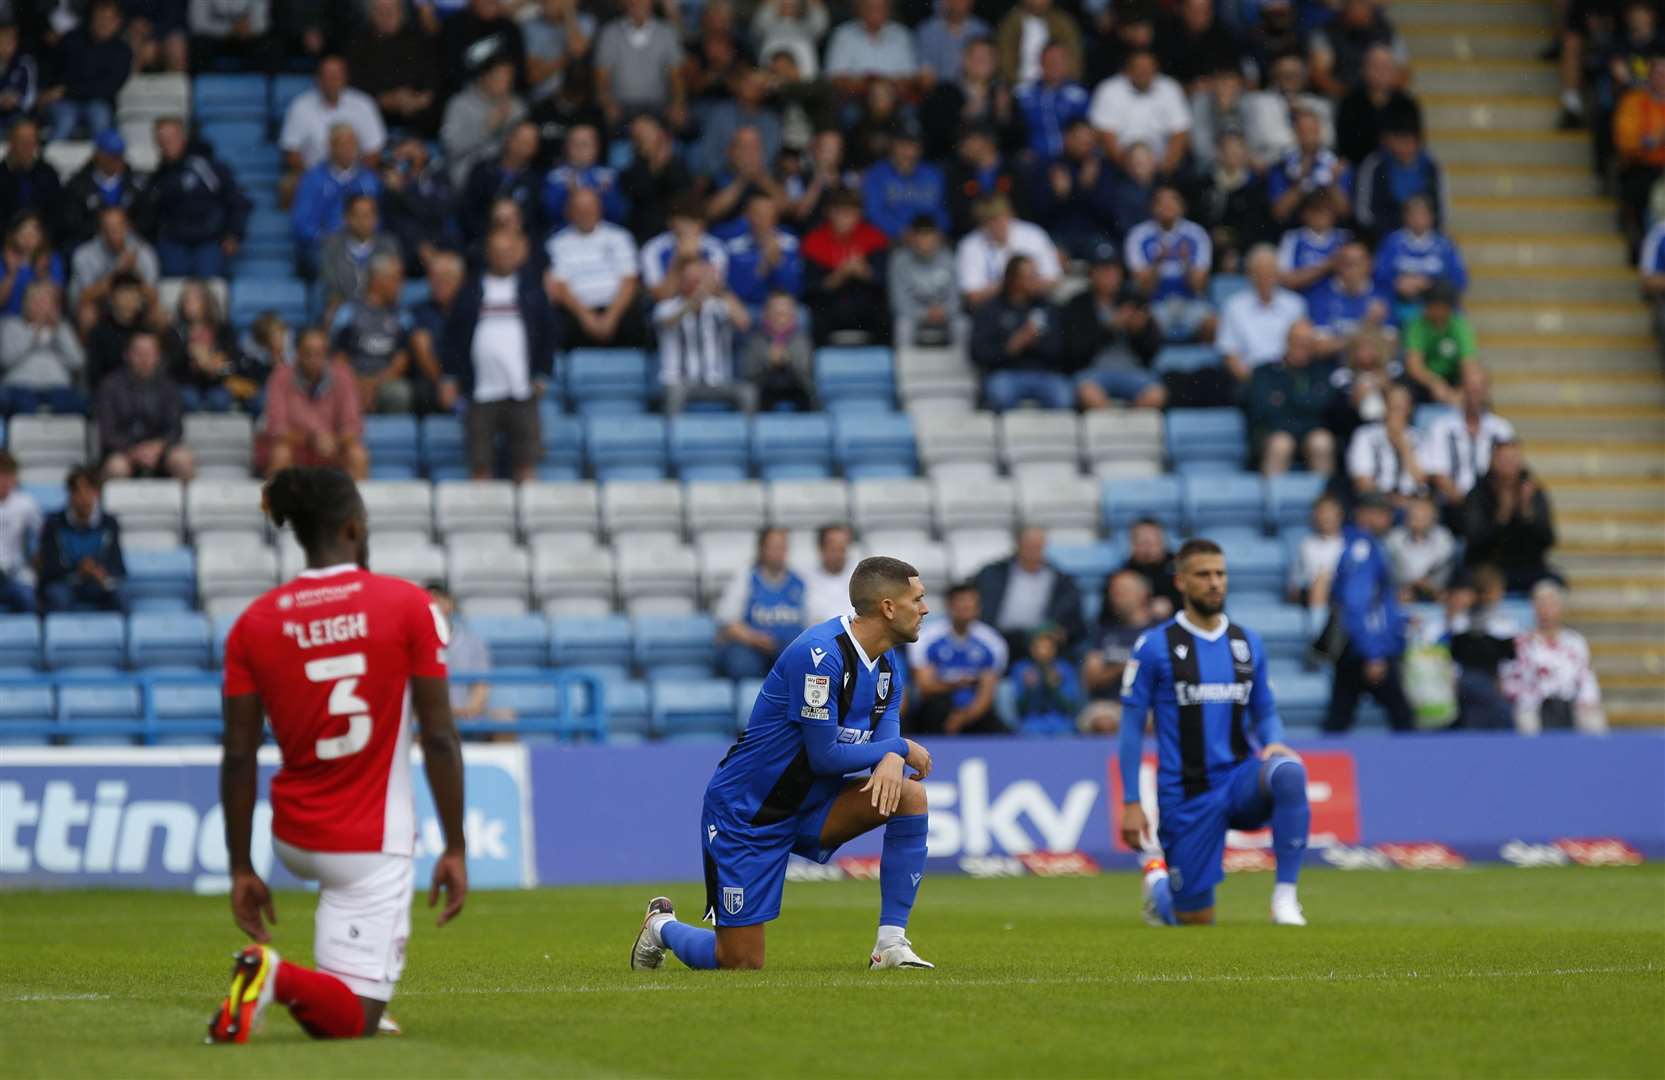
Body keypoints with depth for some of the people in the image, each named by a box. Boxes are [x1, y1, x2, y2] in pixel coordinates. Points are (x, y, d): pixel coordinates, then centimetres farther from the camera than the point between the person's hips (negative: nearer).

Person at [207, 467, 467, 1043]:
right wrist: (455, 849, -3)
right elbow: (439, 738, -9)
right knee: (352, 1023, -4)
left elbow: (239, 758, -4)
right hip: (372, 846, -4)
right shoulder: (408, 605, -8)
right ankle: (276, 975, -33)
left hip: (292, 839, 5)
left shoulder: (254, 624, -2)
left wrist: (241, 869, 2)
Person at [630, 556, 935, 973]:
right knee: (741, 965, -7)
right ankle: (662, 927, 27)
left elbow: (886, 738, 0)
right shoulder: (819, 653, -26)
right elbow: (824, 755, -25)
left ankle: (891, 944, -11)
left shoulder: (890, 666, 3)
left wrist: (892, 760, -25)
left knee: (909, 794, -18)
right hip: (745, 812, -8)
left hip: (809, 805, 8)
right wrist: (902, 748, -14)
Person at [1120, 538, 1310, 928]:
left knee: (1288, 772, -34)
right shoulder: (1155, 646, -4)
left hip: (1241, 778, 2)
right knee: (1196, 921, 0)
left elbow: (1265, 713, 15)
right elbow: (1132, 726, -2)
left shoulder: (1248, 643, 7)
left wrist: (1274, 744, -9)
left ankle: (1285, 895, -26)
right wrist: (1131, 804, -7)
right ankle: (1158, 878, 36)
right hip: (1187, 795, -2)